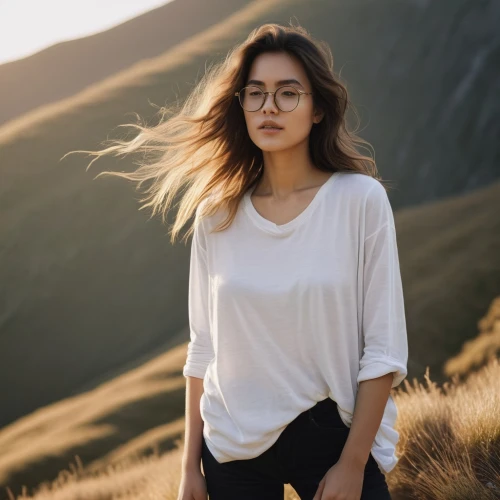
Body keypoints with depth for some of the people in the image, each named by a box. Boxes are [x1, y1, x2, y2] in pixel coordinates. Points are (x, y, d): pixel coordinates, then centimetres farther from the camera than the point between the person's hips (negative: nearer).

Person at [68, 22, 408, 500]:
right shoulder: (217, 213, 0)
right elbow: (203, 348, 4)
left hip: (331, 434, -2)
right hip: (234, 444, 2)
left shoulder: (361, 199, -9)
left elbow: (384, 347, -8)